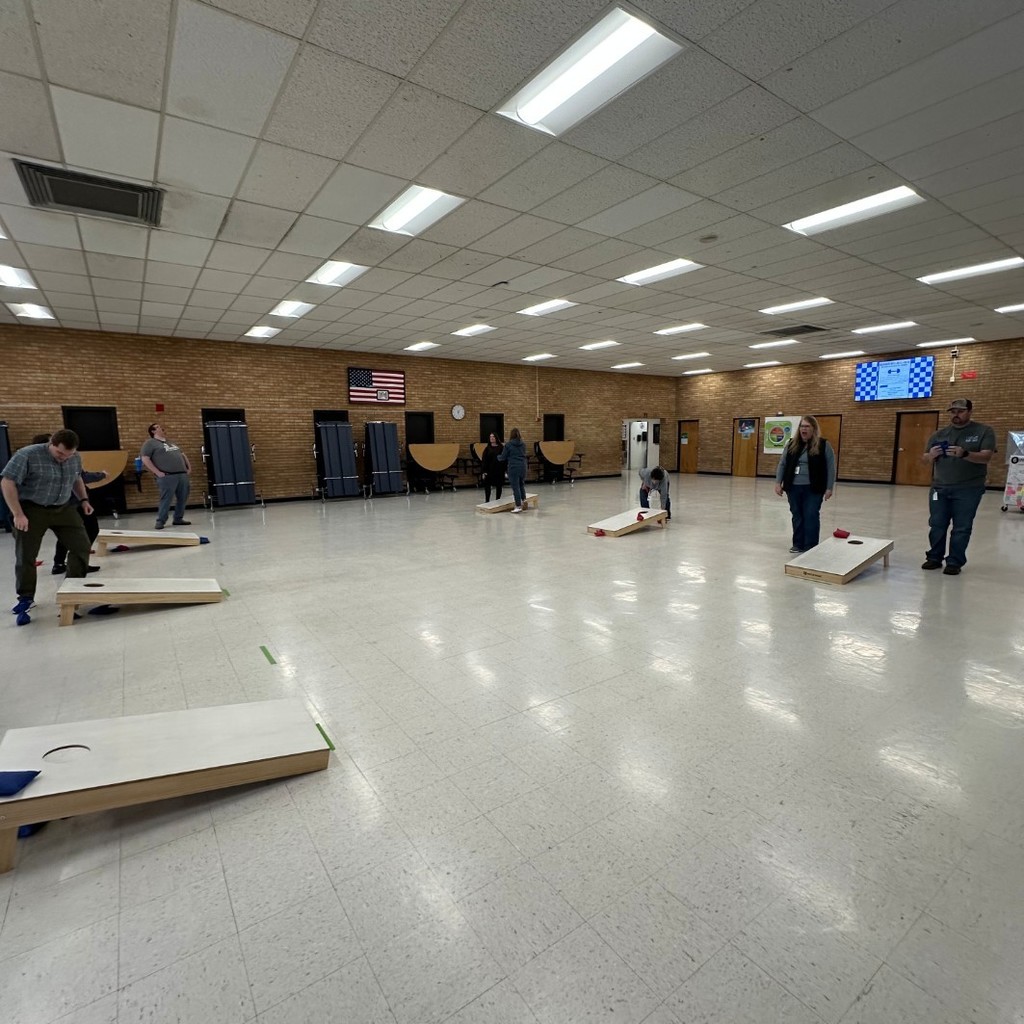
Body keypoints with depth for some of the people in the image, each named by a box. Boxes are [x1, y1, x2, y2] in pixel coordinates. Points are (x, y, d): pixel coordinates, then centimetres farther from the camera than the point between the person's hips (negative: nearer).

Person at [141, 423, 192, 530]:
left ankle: (178, 519, 18)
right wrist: (158, 473, -13)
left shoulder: (171, 442, 25)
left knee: (182, 498, 7)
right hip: (167, 476, -7)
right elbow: (145, 459, -7)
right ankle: (160, 521, -1)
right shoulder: (150, 443, 2)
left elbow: (182, 454, 31)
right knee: (166, 499, -9)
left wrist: (189, 467, 17)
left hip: (182, 474, 7)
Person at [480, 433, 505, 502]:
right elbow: (484, 460, 1)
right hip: (489, 470, 1)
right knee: (487, 486, -2)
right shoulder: (487, 449, 4)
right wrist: (483, 471, -7)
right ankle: (487, 501, 7)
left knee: (498, 486, 8)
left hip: (499, 470, -1)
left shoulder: (501, 448, -1)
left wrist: (505, 470, -7)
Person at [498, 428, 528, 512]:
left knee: (515, 486, 0)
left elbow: (503, 457, 0)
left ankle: (518, 506, 1)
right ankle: (524, 500, 20)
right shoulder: (523, 444, 6)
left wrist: (498, 457, 21)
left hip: (513, 467, -4)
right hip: (523, 466, 5)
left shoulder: (508, 444, -6)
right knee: (521, 484, 24)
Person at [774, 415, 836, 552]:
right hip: (794, 487, 3)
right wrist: (778, 482, 3)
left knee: (811, 517, -1)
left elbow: (831, 467, -3)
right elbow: (782, 464, 9)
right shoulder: (791, 444, 6)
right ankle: (798, 544, 18)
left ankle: (811, 547, 6)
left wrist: (829, 488, -7)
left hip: (813, 489, -3)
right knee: (797, 516, 9)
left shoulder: (823, 445, -4)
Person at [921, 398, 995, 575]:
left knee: (962, 527, 1)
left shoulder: (984, 431, 1)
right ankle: (934, 557, 17)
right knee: (937, 525, 7)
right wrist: (931, 455, -14)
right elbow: (924, 459, 10)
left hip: (968, 490, -3)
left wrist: (964, 454, -29)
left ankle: (955, 562, 8)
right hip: (939, 488, 3)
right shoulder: (939, 434, 10)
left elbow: (986, 457, -10)